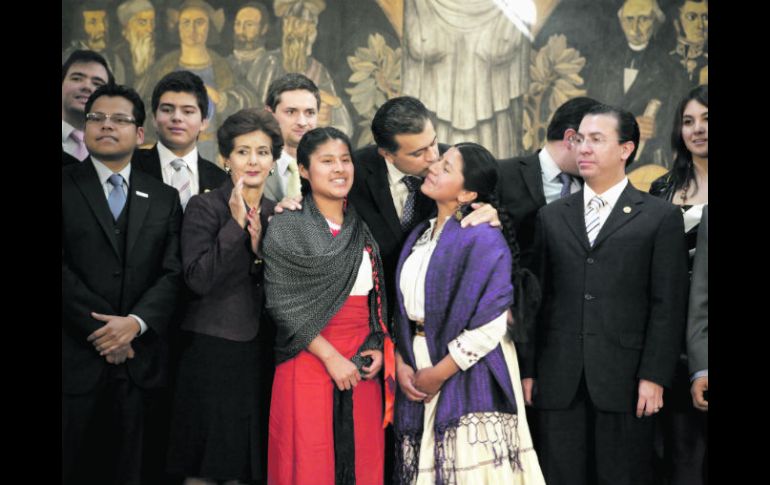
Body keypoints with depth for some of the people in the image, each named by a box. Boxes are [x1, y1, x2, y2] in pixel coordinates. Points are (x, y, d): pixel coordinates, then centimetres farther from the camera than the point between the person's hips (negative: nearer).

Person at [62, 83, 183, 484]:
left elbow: (173, 273, 3)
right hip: (75, 358, -3)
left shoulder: (163, 199, 12)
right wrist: (99, 331, -12)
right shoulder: (65, 187, 2)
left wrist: (135, 323, -12)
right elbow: (63, 269, -7)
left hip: (138, 360, 3)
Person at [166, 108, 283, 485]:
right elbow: (198, 279, -14)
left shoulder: (277, 213, 11)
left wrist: (260, 245, -10)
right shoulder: (204, 207, -4)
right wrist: (236, 224, -17)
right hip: (212, 350, -4)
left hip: (260, 352, 5)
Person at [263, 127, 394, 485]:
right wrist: (331, 357, -14)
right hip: (309, 361, -4)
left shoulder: (362, 230, 13)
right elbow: (282, 303, -9)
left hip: (362, 366, 5)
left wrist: (379, 349, 0)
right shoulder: (287, 227, -3)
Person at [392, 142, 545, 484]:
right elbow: (402, 309, 12)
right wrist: (400, 364, -2)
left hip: (468, 382, -7)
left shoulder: (483, 239, -13)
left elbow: (489, 327, -18)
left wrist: (439, 373, -13)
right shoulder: (419, 236, 11)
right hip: (416, 378, 7)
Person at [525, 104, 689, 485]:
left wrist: (654, 377, -9)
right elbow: (537, 299, 11)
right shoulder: (551, 217, 13)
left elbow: (668, 306, -2)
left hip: (624, 382, -3)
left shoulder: (660, 217, 3)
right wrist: (528, 370, 6)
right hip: (558, 382, 3)